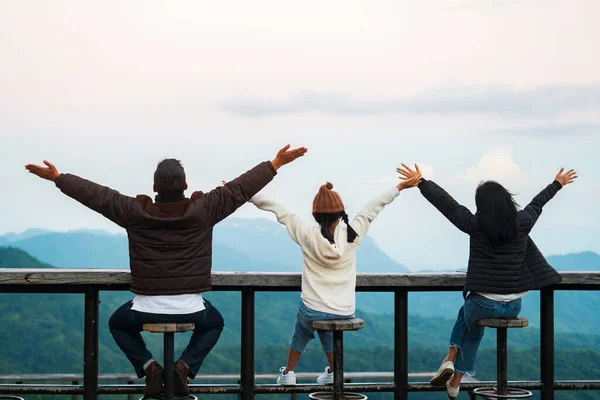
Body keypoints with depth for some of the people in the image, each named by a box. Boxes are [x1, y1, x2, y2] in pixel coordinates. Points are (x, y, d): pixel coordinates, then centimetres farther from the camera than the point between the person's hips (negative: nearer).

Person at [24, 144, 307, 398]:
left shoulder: (135, 212, -8)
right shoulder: (203, 210, -9)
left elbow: (96, 195, 2)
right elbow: (242, 188, -1)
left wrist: (58, 178, 14)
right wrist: (275, 165, 9)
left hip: (146, 308, 0)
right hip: (191, 308, 0)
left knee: (118, 324, 32)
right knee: (214, 323, 34)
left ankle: (148, 366, 6)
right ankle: (185, 366, 8)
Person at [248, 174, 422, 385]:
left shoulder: (307, 236, -15)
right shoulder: (351, 235, -12)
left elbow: (277, 210, -8)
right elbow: (373, 207, -1)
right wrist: (399, 187, 7)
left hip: (312, 311, -1)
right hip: (344, 314, 1)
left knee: (302, 332, 33)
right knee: (327, 332, 35)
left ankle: (288, 373, 36)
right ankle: (333, 372, 45)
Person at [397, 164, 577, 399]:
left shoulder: (475, 225, -11)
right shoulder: (522, 223, -3)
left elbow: (445, 202, -5)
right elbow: (537, 203, 16)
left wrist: (420, 182, 4)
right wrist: (558, 184, 34)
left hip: (483, 304, -3)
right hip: (514, 306, 3)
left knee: (471, 321, 37)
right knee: (467, 314, 33)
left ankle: (451, 360, 17)